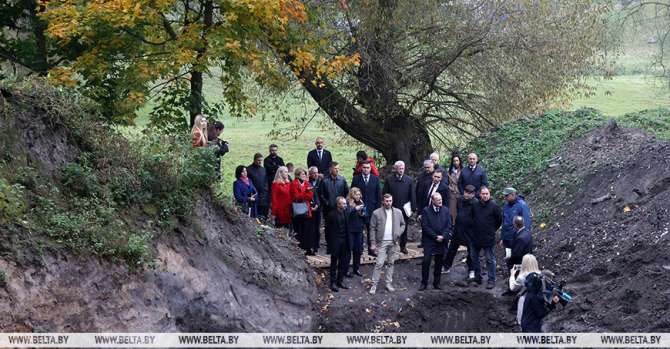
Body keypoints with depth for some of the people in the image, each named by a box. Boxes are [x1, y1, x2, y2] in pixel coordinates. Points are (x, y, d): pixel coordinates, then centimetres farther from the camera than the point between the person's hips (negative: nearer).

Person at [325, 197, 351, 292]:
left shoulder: (345, 213, 4)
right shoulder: (332, 214, -12)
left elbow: (347, 226, 10)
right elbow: (328, 229, -8)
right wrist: (329, 242, -8)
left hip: (344, 241, 5)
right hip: (335, 242, -5)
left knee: (344, 262, 9)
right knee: (334, 262, 4)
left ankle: (340, 280, 21)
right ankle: (333, 283, 11)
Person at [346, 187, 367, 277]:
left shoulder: (361, 203, 9)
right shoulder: (347, 203, -9)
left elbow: (366, 217, 15)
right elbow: (346, 214, -24)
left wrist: (363, 214, -5)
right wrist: (355, 209, -29)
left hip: (359, 230, 6)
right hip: (350, 230, -6)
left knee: (358, 250, 11)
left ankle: (356, 269, 23)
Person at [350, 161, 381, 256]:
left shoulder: (375, 179, 4)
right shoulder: (356, 179, 0)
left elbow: (378, 195, 5)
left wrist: (378, 208, -1)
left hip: (372, 208, 1)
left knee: (371, 230, 7)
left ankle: (371, 249, 15)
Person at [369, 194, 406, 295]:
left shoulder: (398, 212, 5)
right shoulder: (376, 213, -4)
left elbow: (403, 224, 15)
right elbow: (372, 228, -3)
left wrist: (398, 233, -4)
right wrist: (373, 243, -6)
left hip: (393, 242, 3)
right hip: (382, 242, -3)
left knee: (390, 263, 10)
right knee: (379, 264, -7)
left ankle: (389, 284, 19)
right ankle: (374, 285, -1)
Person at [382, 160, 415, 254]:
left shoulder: (409, 180, 0)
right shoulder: (389, 180, -3)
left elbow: (412, 195, 2)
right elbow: (384, 194, -1)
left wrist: (413, 208, -2)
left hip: (404, 208, 1)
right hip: (392, 208, -1)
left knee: (404, 228, 10)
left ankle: (403, 246, 22)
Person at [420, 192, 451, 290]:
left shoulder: (445, 211, 7)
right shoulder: (426, 211, -4)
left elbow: (449, 226, 4)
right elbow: (425, 227, -8)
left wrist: (443, 236, -11)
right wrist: (435, 236, -13)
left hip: (441, 241, 3)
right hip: (429, 241, -3)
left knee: (439, 263, 8)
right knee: (426, 262, -8)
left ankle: (436, 283, 17)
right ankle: (424, 283, 2)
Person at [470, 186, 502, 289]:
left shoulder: (494, 206, -11)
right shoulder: (475, 205, 2)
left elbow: (499, 220, 0)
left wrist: (492, 229, 6)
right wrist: (474, 229, 13)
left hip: (489, 238, -5)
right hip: (476, 237, 5)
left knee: (490, 260, 0)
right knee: (474, 257, 15)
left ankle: (491, 280, 7)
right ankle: (477, 277, 30)